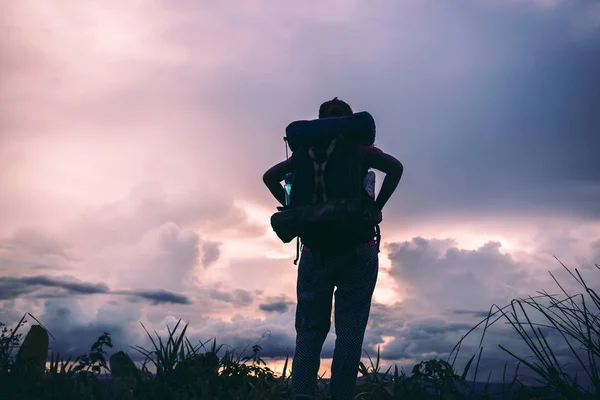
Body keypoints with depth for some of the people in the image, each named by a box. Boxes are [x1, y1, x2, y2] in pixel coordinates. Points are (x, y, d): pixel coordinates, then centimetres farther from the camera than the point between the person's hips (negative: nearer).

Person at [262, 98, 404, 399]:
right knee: (350, 329, 1)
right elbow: (395, 167, -10)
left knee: (311, 326, 7)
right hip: (358, 248, -2)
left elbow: (270, 176, 6)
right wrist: (377, 208, -4)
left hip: (316, 247, 2)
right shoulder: (360, 151, 5)